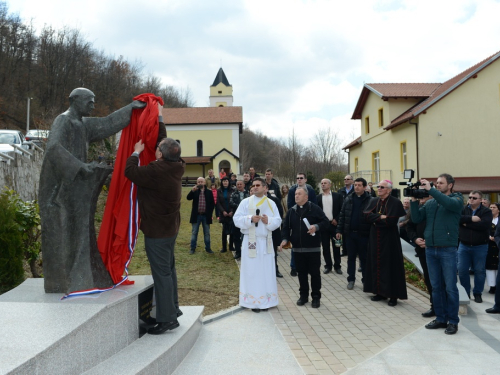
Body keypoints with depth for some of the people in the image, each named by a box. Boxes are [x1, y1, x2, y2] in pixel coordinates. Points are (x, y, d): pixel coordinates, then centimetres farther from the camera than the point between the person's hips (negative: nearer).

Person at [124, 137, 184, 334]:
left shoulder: (157, 171, -25)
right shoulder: (174, 168, 2)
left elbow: (130, 171, -16)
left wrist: (136, 152, 0)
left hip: (157, 230, -10)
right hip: (170, 227, 10)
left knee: (161, 272, -4)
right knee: (168, 268, 19)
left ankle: (167, 318, 4)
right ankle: (173, 308, 32)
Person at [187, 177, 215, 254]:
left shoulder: (209, 192, 2)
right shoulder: (194, 191, 3)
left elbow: (212, 203, 4)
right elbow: (188, 198, -13)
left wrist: (210, 213, -2)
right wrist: (192, 190, -27)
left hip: (206, 216, 0)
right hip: (196, 215, 0)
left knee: (207, 233, 9)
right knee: (194, 233, 6)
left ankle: (208, 248, 19)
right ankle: (192, 248, 15)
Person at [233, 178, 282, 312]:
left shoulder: (271, 203, 8)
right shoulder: (245, 202, 1)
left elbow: (278, 221, 3)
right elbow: (236, 219, -6)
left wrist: (268, 220, -17)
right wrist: (250, 219, -21)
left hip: (266, 242, 3)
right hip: (250, 241, -2)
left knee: (266, 271, 6)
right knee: (252, 271, 0)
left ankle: (265, 300, 16)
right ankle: (253, 301, 8)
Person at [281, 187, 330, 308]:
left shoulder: (315, 208, -4)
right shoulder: (291, 211, 7)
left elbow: (326, 222, -5)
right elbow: (286, 227, 9)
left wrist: (317, 227, -23)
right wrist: (285, 239, -7)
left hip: (313, 248, -3)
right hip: (298, 248, 4)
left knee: (315, 273, 4)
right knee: (301, 273, 12)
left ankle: (316, 297, 17)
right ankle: (303, 295, 25)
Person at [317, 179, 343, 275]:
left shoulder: (337, 196, 1)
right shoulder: (318, 197, 5)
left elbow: (341, 209, 1)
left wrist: (336, 220, -8)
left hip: (334, 224, -1)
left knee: (336, 246, 6)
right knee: (325, 247, 6)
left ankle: (337, 266, 15)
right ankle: (328, 266, 16)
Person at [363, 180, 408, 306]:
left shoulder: (395, 202, -10)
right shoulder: (373, 201, 9)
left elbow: (391, 221, -20)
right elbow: (367, 215, -6)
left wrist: (375, 219, -10)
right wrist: (381, 217, -17)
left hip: (389, 238, -6)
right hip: (375, 237, 6)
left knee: (390, 265, -1)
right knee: (377, 264, 9)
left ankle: (393, 295, 7)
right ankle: (380, 292, 19)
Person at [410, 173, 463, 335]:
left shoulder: (457, 198, 1)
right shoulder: (429, 203, 13)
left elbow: (450, 203, -23)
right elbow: (416, 219, 4)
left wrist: (430, 189, -24)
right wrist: (414, 200, -7)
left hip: (447, 250, -4)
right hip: (430, 249, 4)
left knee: (450, 287, 2)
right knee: (436, 287, 10)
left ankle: (453, 321, 14)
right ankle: (441, 318, 21)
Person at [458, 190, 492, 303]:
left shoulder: (486, 211, -3)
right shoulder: (463, 209, 4)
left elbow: (485, 225, -21)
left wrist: (466, 224, -15)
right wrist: (471, 219, -24)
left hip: (480, 246, -2)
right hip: (464, 245, 2)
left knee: (479, 271, 6)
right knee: (462, 270, 3)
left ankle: (477, 293, 20)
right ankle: (465, 292, 19)